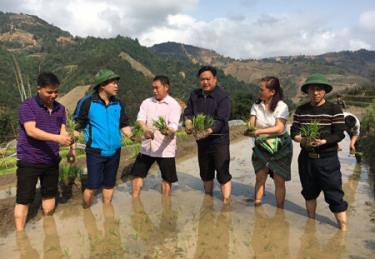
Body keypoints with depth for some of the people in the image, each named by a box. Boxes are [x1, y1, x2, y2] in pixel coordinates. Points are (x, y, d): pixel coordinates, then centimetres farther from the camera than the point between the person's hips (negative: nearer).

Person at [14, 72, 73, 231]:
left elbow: (62, 130, 1)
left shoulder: (60, 108, 5)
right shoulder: (27, 106, -12)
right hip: (29, 161, -5)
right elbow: (31, 130, -24)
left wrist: (67, 138, -23)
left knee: (49, 194, 18)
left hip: (51, 160, 6)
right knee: (24, 199, 2)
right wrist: (57, 138, -35)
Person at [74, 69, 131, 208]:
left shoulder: (118, 104, 4)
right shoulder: (87, 102, -10)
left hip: (114, 152, 5)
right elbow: (77, 126, -4)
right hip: (95, 152, -4)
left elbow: (123, 126, 11)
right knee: (93, 186, 0)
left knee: (109, 184, 16)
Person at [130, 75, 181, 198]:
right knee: (137, 174, 8)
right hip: (147, 146, 3)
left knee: (167, 178, 9)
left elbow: (174, 125, -19)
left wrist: (168, 131, -44)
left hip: (165, 148, -3)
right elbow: (140, 119, -9)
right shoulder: (146, 102, 4)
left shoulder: (174, 105, -7)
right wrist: (145, 130, -32)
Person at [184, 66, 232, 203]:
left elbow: (221, 119, -22)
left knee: (223, 173, -5)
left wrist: (209, 131, -39)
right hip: (202, 140, 6)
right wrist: (188, 122, -18)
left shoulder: (223, 96, -12)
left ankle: (226, 202, 5)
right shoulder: (195, 95, 6)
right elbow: (188, 112, 5)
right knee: (205, 173, 17)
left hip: (219, 140, -6)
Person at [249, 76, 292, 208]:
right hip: (261, 146, 3)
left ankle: (280, 211, 18)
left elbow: (279, 128, -24)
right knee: (260, 178, 4)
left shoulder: (282, 106, -14)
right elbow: (251, 124, -10)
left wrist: (260, 131, -35)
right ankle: (257, 207, 17)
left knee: (279, 180, 4)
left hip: (280, 147, -3)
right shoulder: (256, 105, -3)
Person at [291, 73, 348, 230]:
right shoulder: (301, 110, 6)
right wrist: (301, 139, -23)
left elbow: (339, 134, -11)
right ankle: (311, 222, 37)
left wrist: (323, 141, -28)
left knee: (335, 195, -3)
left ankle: (343, 229, 8)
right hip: (306, 158, 4)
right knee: (309, 193, 18)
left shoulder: (334, 109, -5)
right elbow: (294, 131, 0)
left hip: (328, 159, -4)